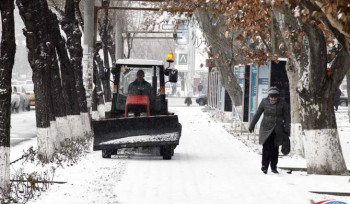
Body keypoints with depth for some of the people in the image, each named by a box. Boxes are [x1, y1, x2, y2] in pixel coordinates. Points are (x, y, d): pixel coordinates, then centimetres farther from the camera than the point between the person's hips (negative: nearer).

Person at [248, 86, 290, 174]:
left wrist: (287, 130, -5)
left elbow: (287, 117, 1)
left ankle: (274, 167, 15)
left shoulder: (283, 103, -1)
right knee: (266, 147, -12)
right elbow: (257, 114, 8)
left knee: (275, 149, 2)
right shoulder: (264, 102, 0)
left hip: (278, 130, 1)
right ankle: (264, 166, -6)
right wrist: (252, 125, 12)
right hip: (266, 128, -1)